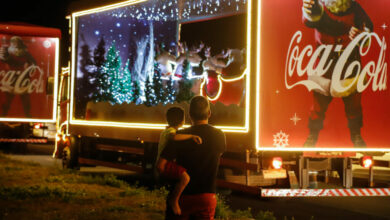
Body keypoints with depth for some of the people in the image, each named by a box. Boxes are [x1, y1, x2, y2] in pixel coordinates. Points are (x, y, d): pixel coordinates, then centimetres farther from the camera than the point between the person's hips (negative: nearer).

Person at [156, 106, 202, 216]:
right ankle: (174, 200, -17)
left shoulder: (166, 130, 19)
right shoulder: (170, 131, -15)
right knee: (185, 177, -29)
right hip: (165, 163, -11)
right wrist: (192, 136, -35)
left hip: (166, 162, 11)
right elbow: (174, 137, -40)